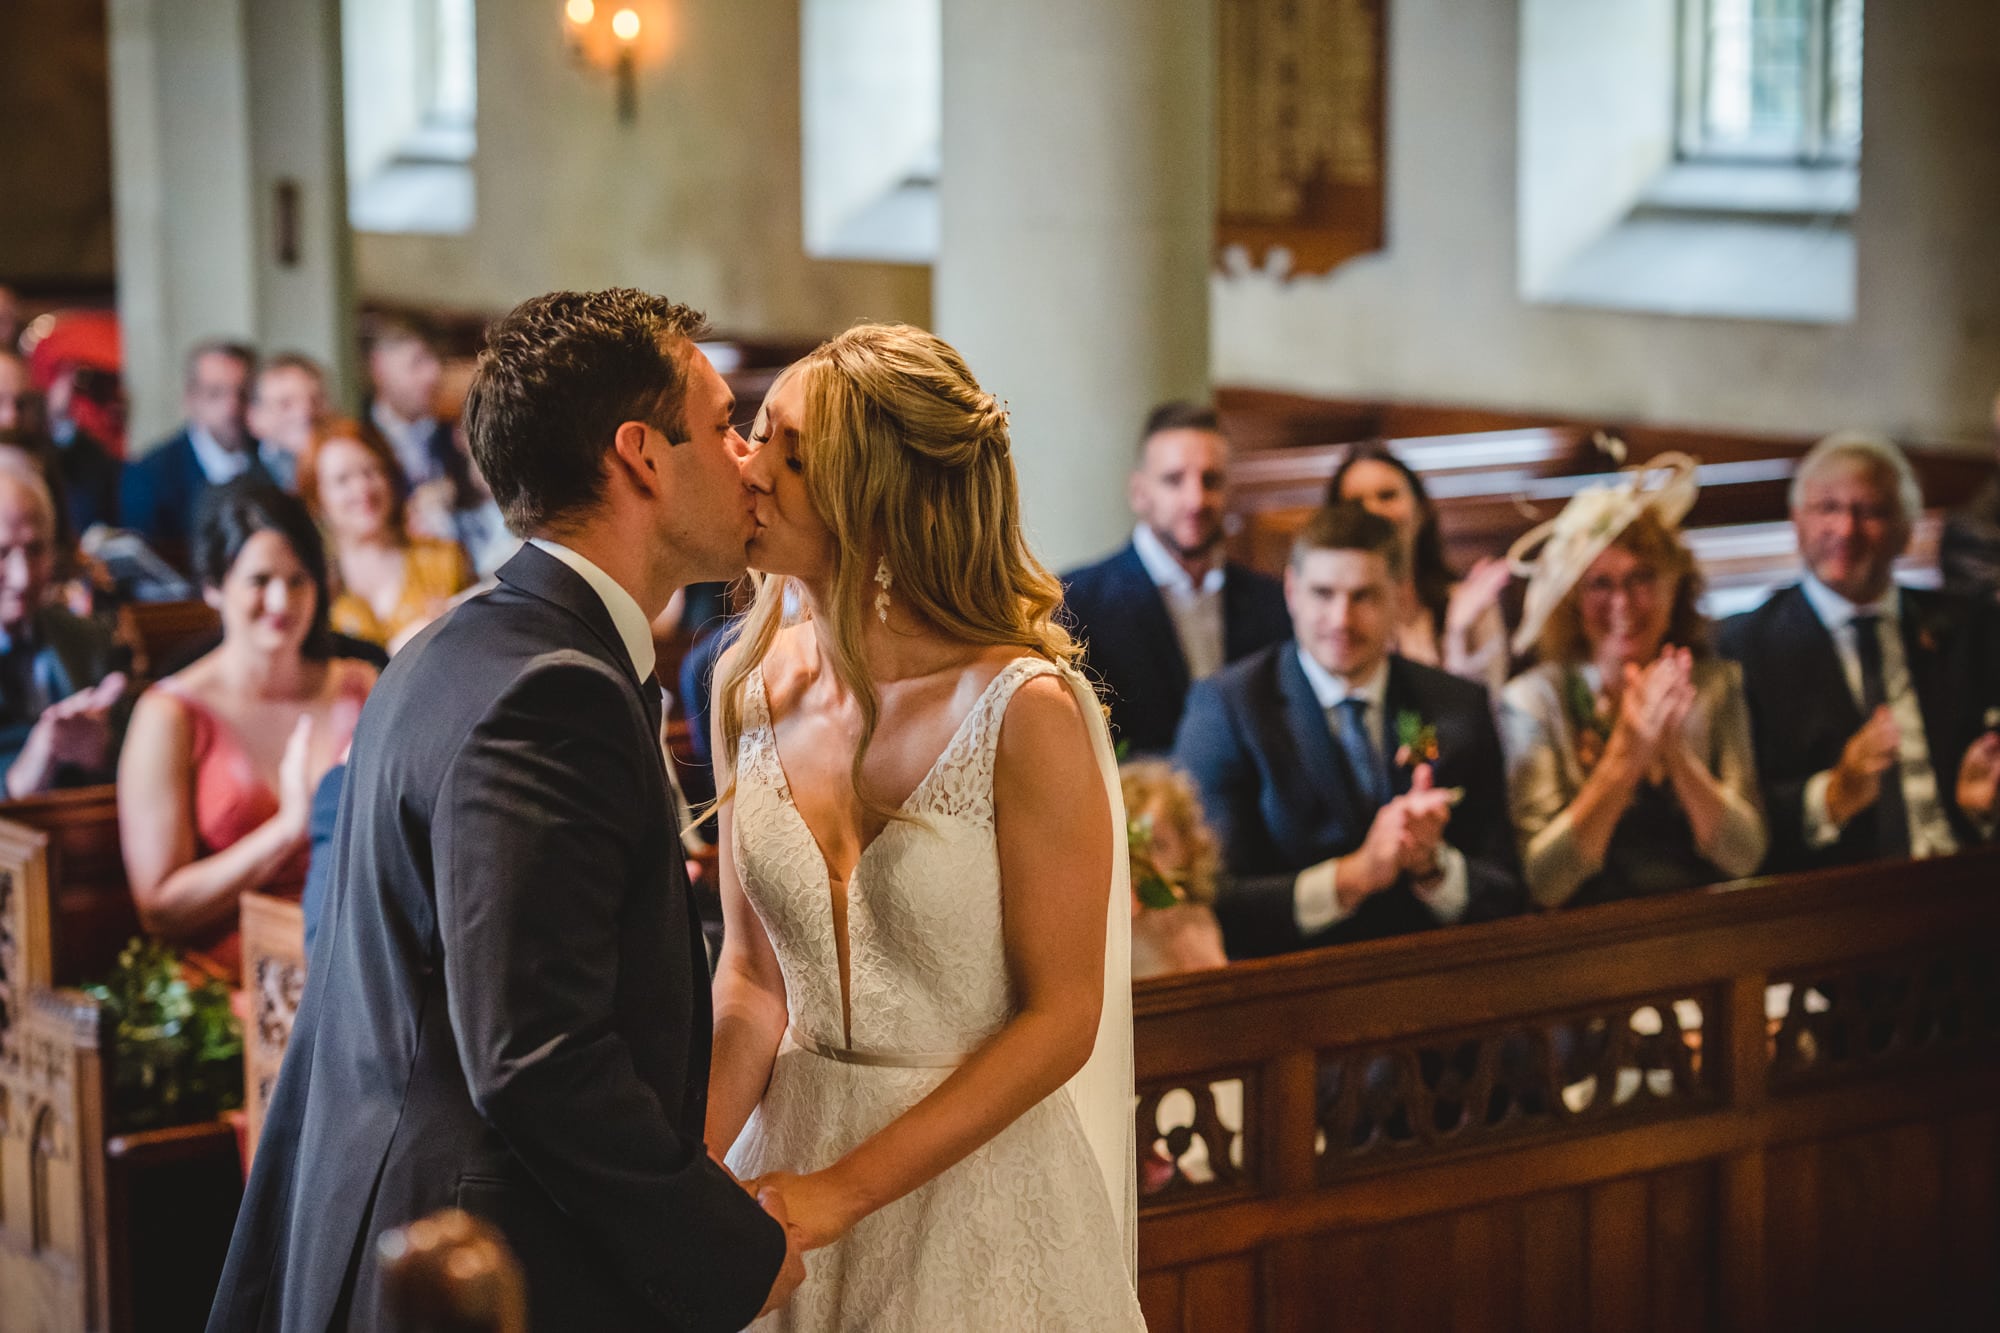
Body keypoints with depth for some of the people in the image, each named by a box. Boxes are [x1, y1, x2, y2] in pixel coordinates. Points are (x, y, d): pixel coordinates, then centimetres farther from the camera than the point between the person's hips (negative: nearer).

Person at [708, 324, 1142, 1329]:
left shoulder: (1023, 708, -19)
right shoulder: (754, 687, -3)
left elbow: (1061, 1018, -15)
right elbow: (751, 974, 3)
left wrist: (845, 1189, -18)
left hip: (977, 1170, -4)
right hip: (791, 1140, 5)